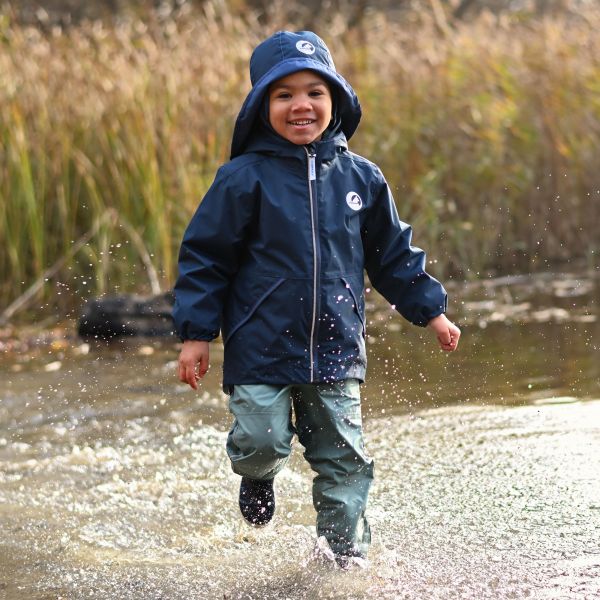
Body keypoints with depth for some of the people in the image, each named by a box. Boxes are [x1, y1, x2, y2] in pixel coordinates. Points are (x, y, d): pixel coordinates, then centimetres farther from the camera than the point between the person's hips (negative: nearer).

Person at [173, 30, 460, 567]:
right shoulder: (245, 179, -7)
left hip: (335, 350, 3)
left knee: (344, 460, 5)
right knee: (263, 444, -8)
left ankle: (345, 557, 19)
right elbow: (205, 255, -3)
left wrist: (430, 310, 16)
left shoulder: (360, 178, 3)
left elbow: (393, 253, 16)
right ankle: (259, 480, 28)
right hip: (261, 348, -3)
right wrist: (196, 333, -5)